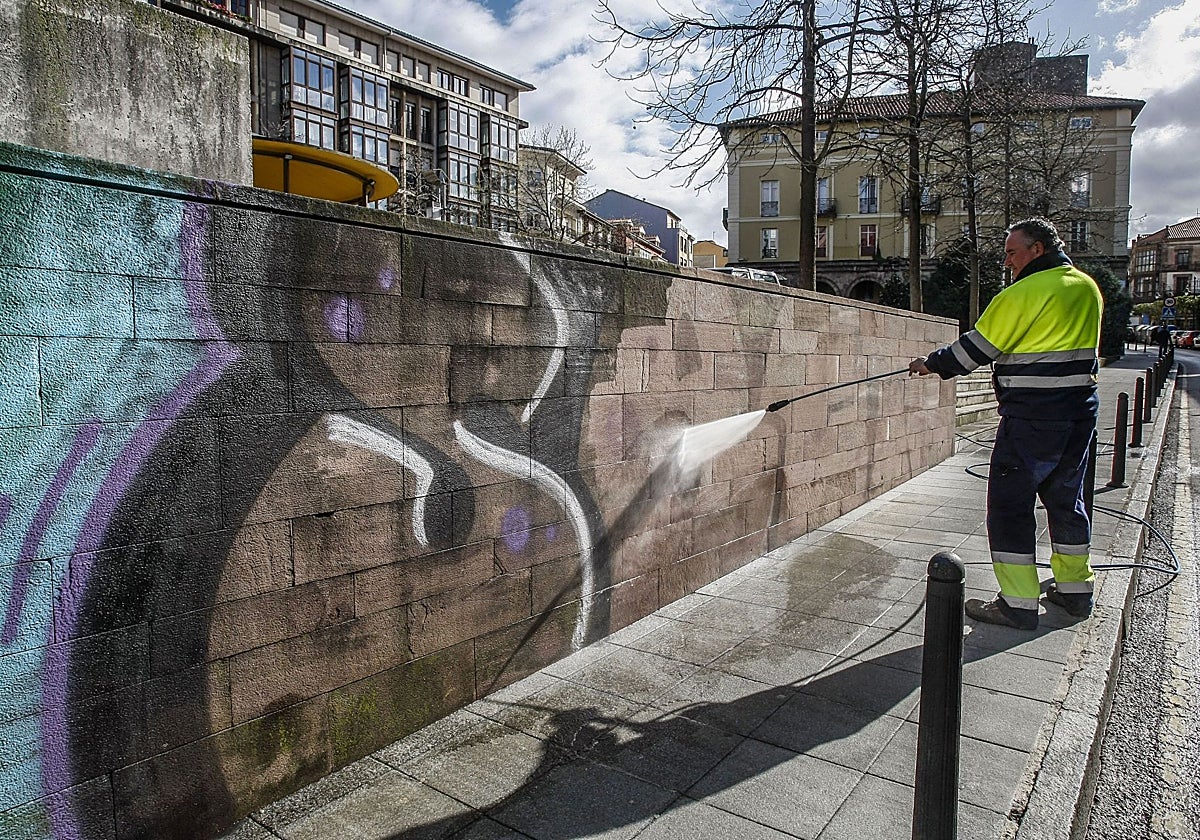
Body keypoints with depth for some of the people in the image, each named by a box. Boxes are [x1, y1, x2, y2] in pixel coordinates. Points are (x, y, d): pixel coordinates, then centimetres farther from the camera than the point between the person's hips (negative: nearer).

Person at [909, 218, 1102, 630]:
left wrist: (931, 365, 3)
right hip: (1080, 414, 9)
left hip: (1032, 418, -9)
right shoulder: (1088, 287, 12)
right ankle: (1074, 589, 29)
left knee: (1009, 505, -2)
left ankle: (1019, 603, 1)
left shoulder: (1024, 293, -13)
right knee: (1066, 498, 19)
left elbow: (979, 346, -11)